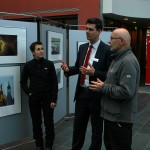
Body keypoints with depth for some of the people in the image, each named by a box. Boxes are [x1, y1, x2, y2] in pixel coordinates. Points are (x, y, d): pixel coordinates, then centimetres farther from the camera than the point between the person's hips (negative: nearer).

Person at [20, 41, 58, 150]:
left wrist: (54, 99, -7)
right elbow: (23, 82, 11)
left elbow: (54, 83, -3)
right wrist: (28, 92, -2)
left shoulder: (49, 64, -3)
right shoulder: (28, 65, 0)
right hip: (34, 98, 1)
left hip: (48, 98, -1)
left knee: (49, 122, 5)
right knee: (36, 123, 9)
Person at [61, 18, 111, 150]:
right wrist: (68, 69, -8)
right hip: (81, 92, 6)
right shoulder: (82, 47, 7)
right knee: (78, 125, 19)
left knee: (96, 127, 14)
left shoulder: (107, 50, -13)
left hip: (96, 94, -6)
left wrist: (94, 73, -28)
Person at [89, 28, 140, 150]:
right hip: (112, 114, 10)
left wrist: (103, 88, -19)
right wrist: (103, 85, 7)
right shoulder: (118, 58, 12)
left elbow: (126, 92, -29)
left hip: (120, 118, -10)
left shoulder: (128, 62, -21)